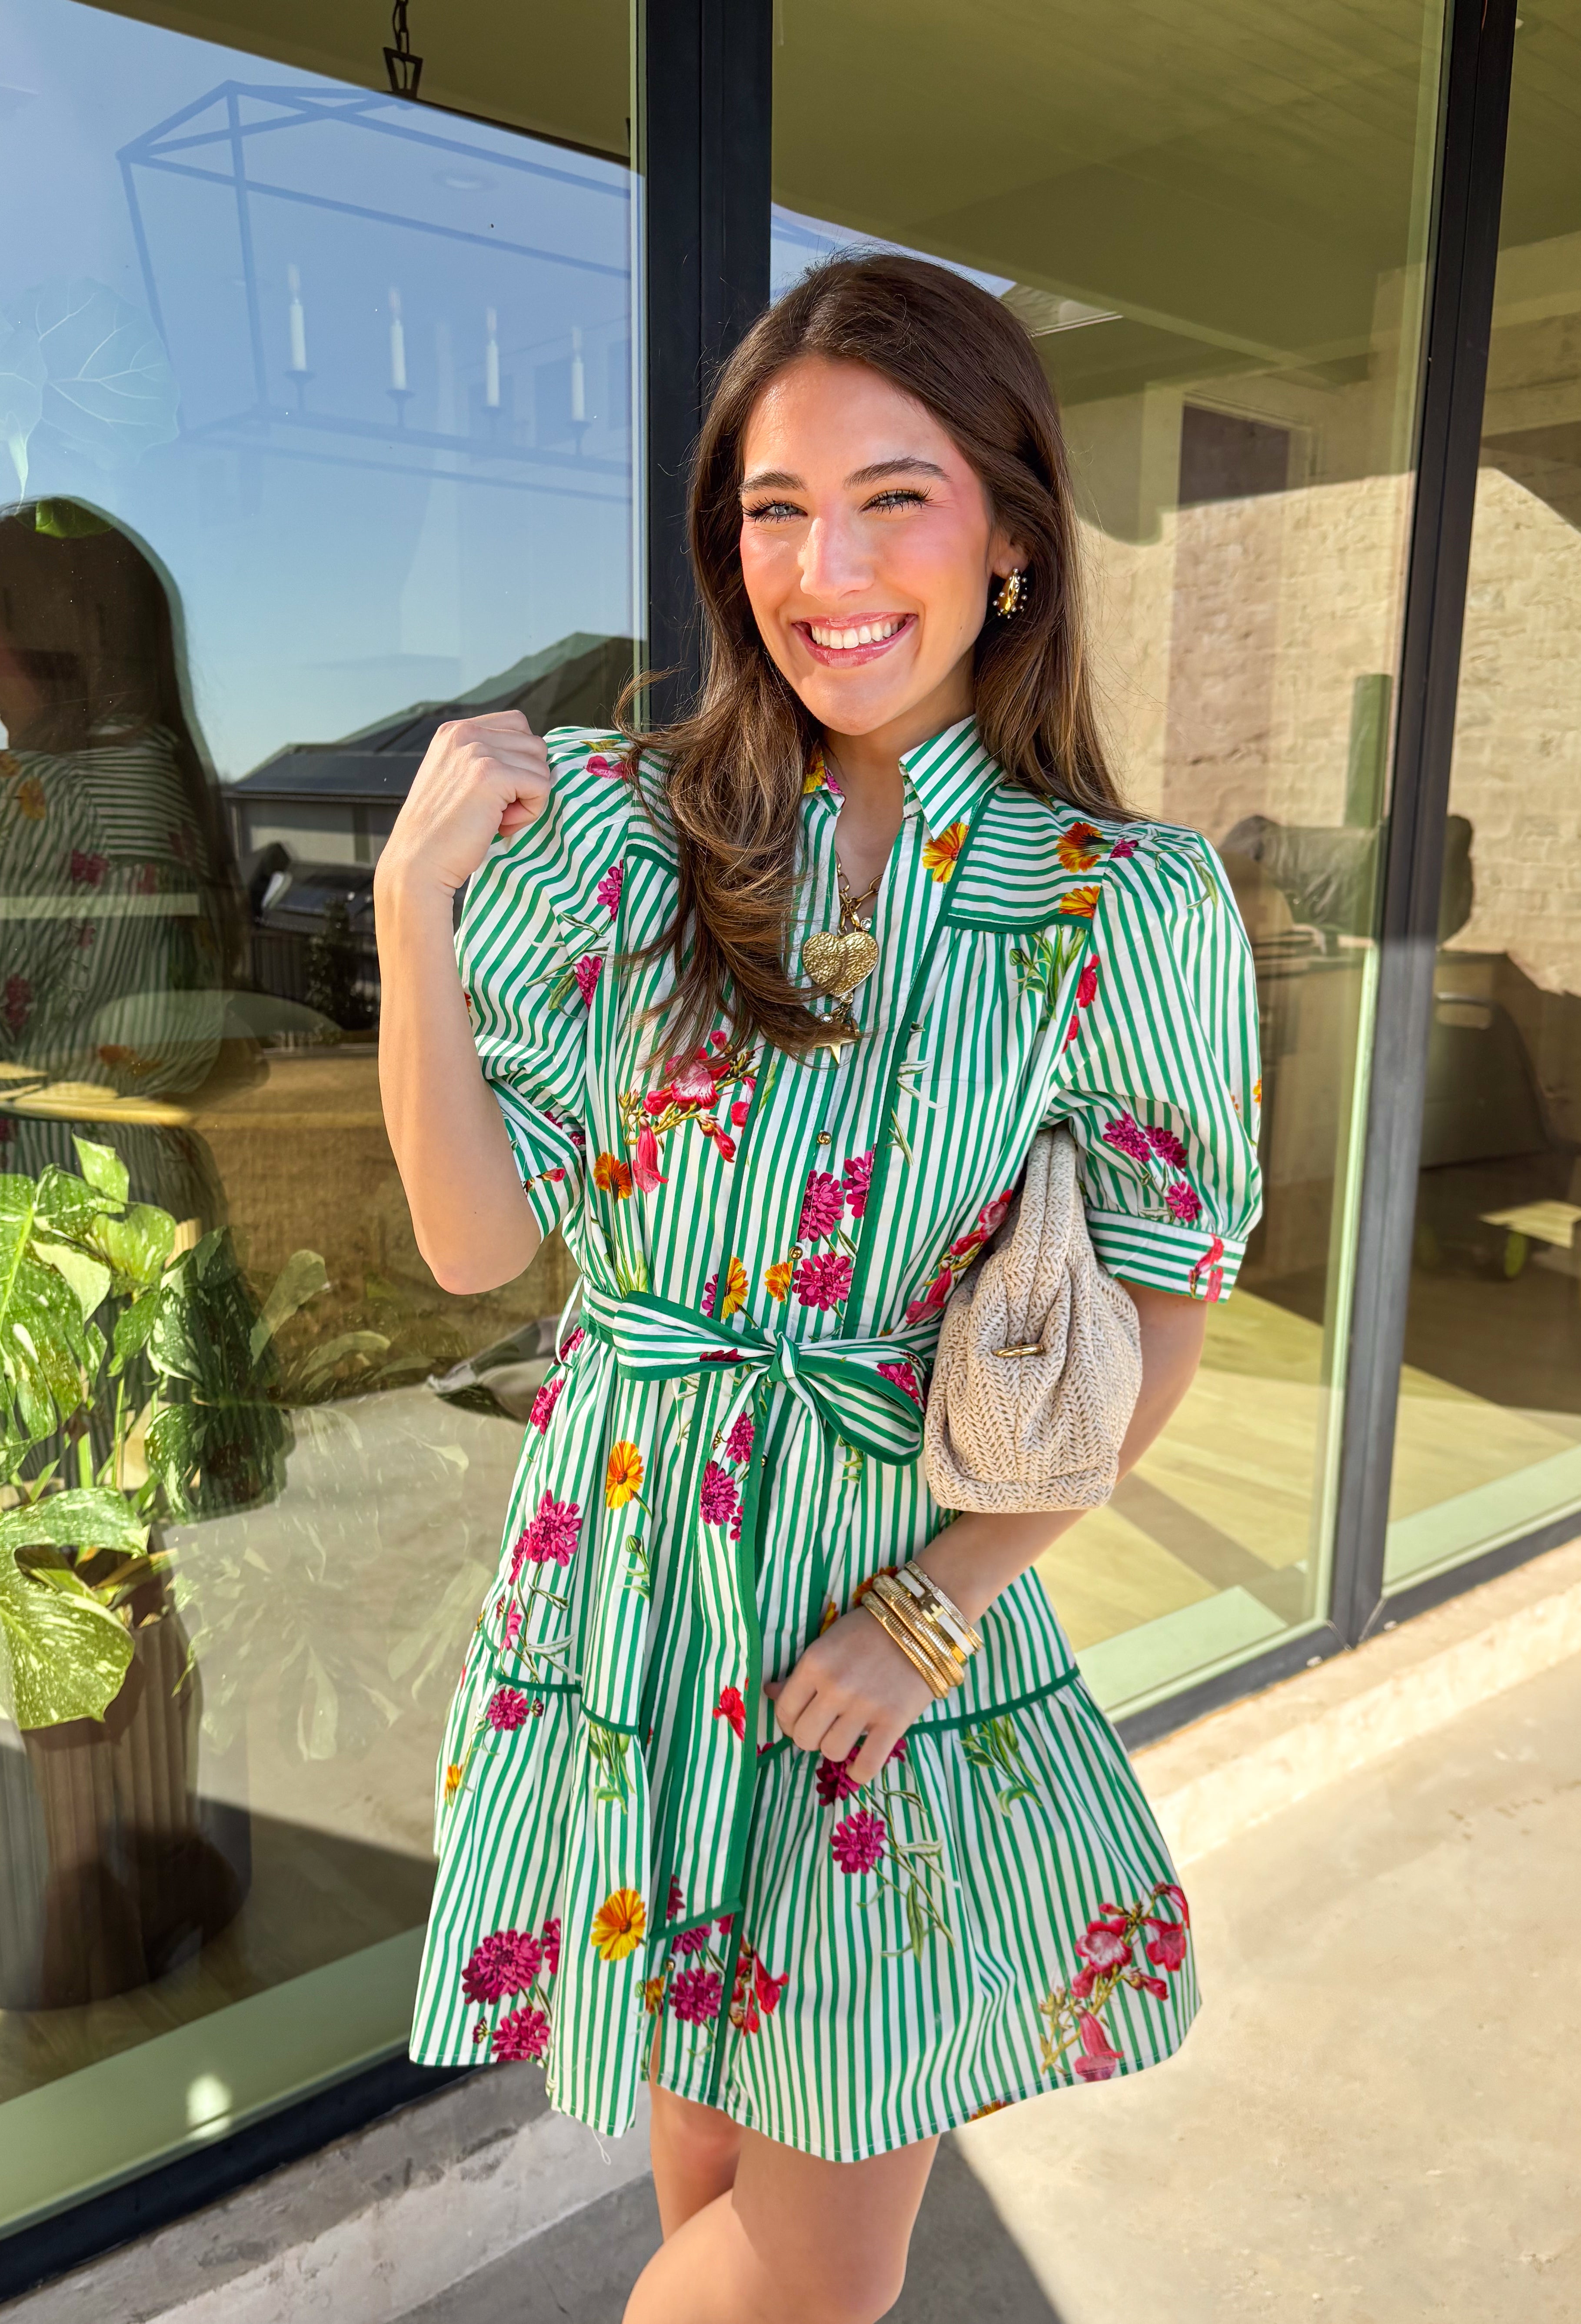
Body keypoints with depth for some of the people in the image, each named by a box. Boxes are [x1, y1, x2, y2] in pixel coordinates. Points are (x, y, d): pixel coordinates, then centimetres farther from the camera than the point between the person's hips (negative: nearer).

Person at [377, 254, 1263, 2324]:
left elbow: (1161, 1315, -2)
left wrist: (941, 1604, -10)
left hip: (930, 1595, 0)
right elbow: (477, 1241, -6)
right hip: (643, 1586, 1)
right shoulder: (611, 831, -5)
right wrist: (414, 909, -17)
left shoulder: (1135, 908, -7)